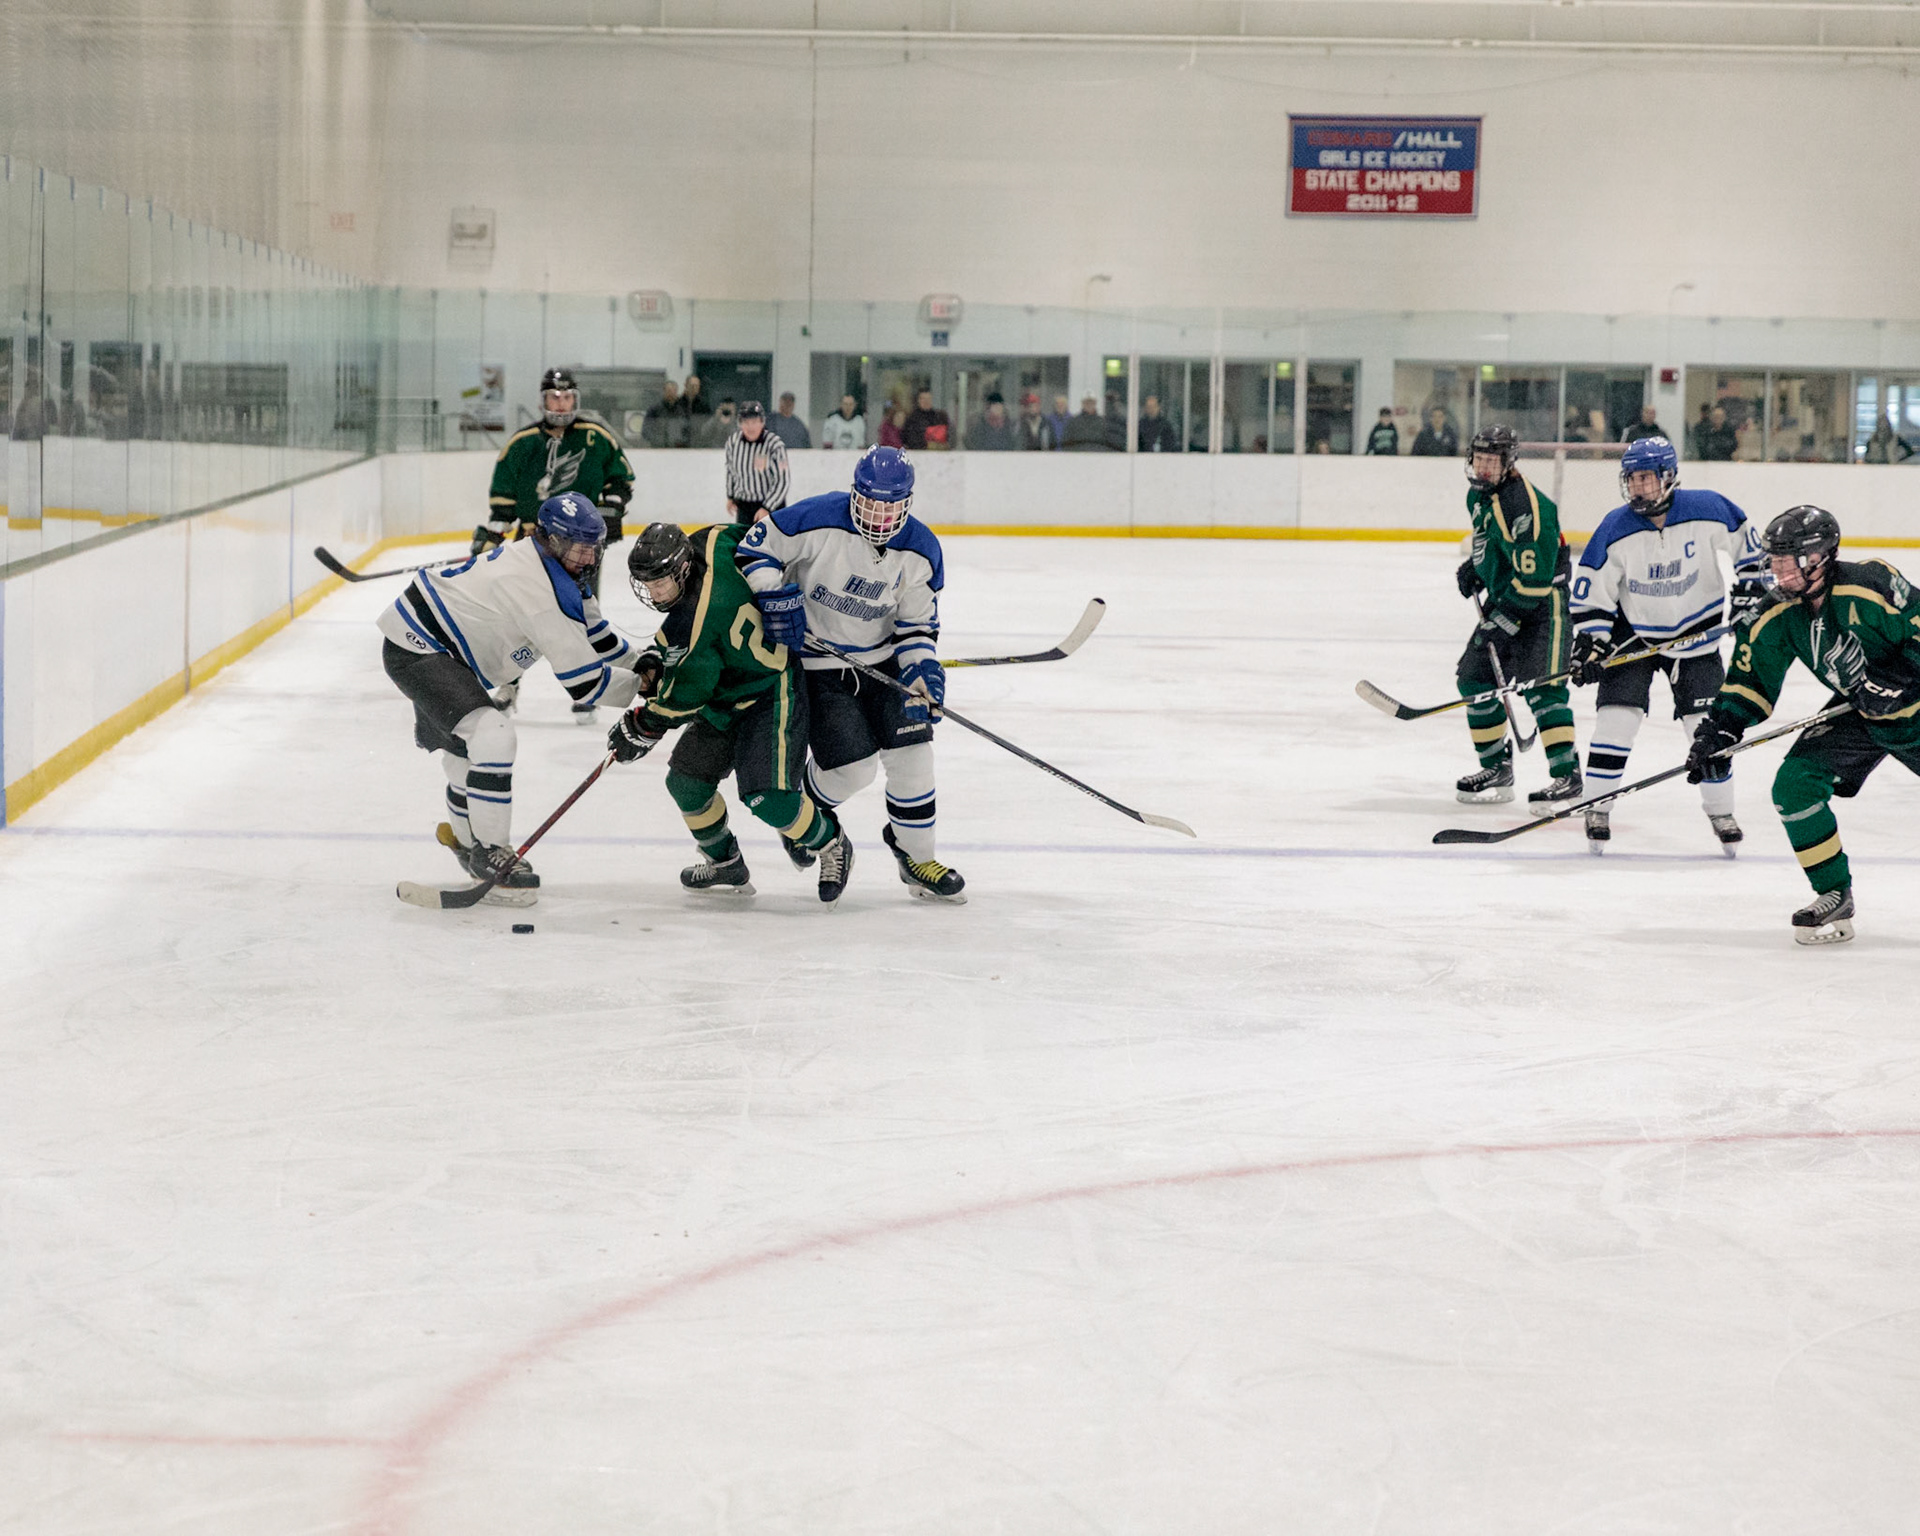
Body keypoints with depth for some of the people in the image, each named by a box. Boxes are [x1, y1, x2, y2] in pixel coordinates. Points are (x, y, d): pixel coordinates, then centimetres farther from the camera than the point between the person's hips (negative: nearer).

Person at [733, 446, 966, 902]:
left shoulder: (920, 551, -9)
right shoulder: (817, 521, -22)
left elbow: (918, 623, -1)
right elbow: (755, 547, -13)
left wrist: (921, 669, -18)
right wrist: (774, 597, -26)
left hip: (881, 658, 4)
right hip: (817, 665, -4)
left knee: (911, 752, -4)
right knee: (853, 765, -8)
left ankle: (916, 856, 15)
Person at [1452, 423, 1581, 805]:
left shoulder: (1525, 505, -25)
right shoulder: (1478, 494, 6)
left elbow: (1535, 576, -27)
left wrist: (1502, 621, -24)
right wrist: (1472, 569, 12)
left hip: (1542, 602, -10)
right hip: (1504, 599, 10)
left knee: (1539, 684, -19)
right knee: (1475, 677, 8)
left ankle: (1568, 775, -20)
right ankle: (1497, 768, 18)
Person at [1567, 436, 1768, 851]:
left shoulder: (1708, 511, -17)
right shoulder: (1615, 530, -17)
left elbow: (1746, 538, 2)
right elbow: (1591, 591, -10)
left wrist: (1751, 584, -1)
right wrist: (1588, 642, -18)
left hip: (1695, 633, 0)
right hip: (1633, 634, 0)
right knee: (1616, 719, -11)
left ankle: (1721, 811, 15)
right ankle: (1597, 810, 1)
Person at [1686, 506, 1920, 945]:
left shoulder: (1872, 586, -27)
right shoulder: (1777, 616, -8)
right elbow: (1750, 681, -1)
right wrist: (1718, 731, -12)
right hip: (1855, 714, 5)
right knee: (1794, 786, -12)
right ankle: (1834, 896, 0)